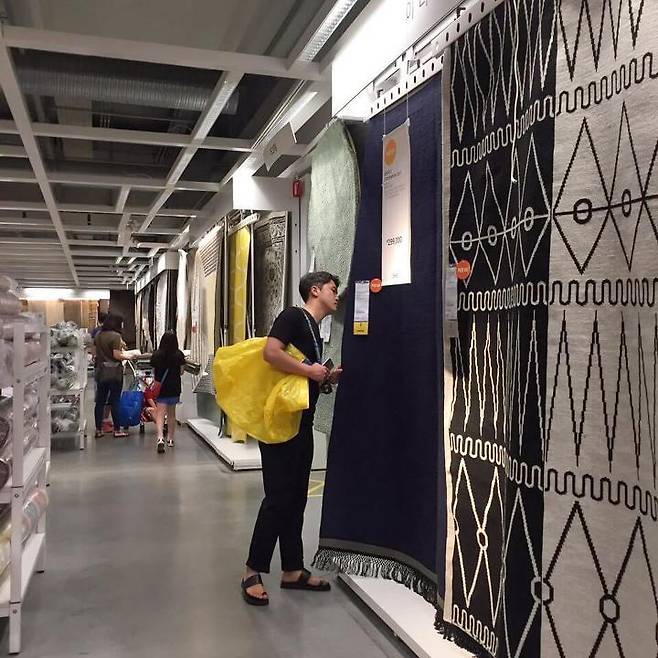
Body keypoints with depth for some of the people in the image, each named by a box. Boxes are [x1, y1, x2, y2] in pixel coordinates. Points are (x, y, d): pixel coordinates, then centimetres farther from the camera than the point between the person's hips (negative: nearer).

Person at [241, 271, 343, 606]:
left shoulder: (313, 330, 18)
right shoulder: (294, 316, -9)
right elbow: (270, 352, -26)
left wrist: (327, 378, 7)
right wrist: (309, 370, -17)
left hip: (301, 423, 9)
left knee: (296, 498, 13)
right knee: (278, 498, -5)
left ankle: (293, 570, 22)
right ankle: (253, 572, 9)